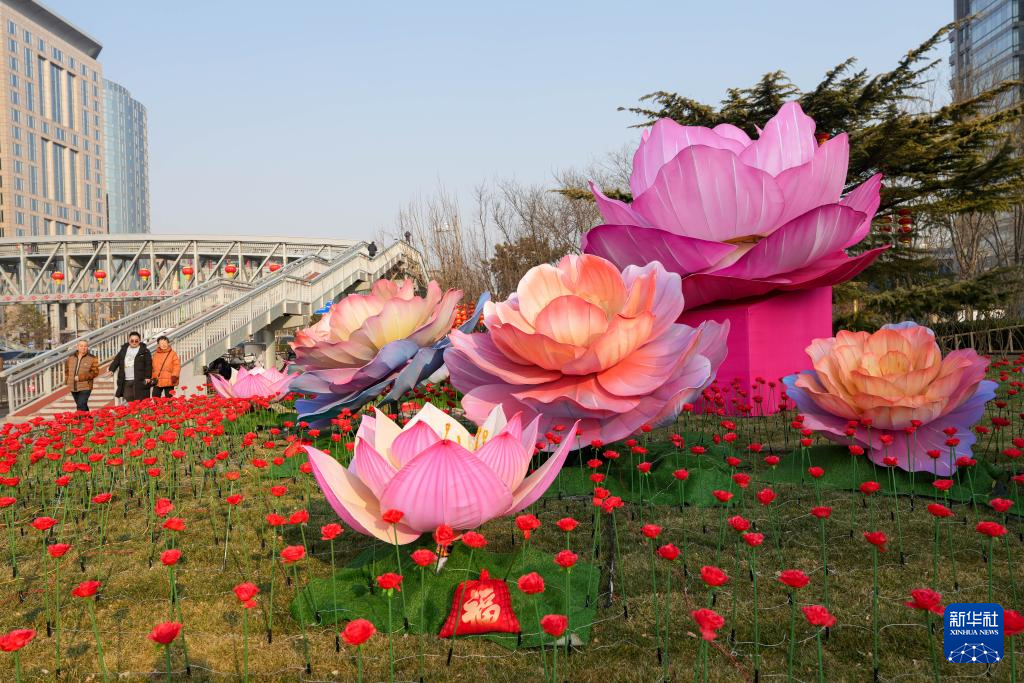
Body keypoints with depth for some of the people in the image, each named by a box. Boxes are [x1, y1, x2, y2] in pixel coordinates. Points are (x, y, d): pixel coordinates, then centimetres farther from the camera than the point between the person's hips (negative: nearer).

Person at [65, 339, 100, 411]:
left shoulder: (92, 358, -4)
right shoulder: (71, 357, 10)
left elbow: (95, 372, -10)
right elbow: (67, 370, 22)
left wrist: (81, 377, -17)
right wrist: (67, 380, 7)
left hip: (85, 387, -5)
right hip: (73, 387, 5)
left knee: (81, 406, -17)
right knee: (83, 406, 17)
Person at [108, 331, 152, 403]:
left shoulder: (144, 351, 1)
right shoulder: (123, 350, 16)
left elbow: (148, 364, -5)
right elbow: (116, 360, 15)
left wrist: (148, 377, -12)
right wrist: (111, 370, 0)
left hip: (139, 381, -5)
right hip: (126, 381, 5)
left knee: (139, 402, -7)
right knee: (129, 400, 8)